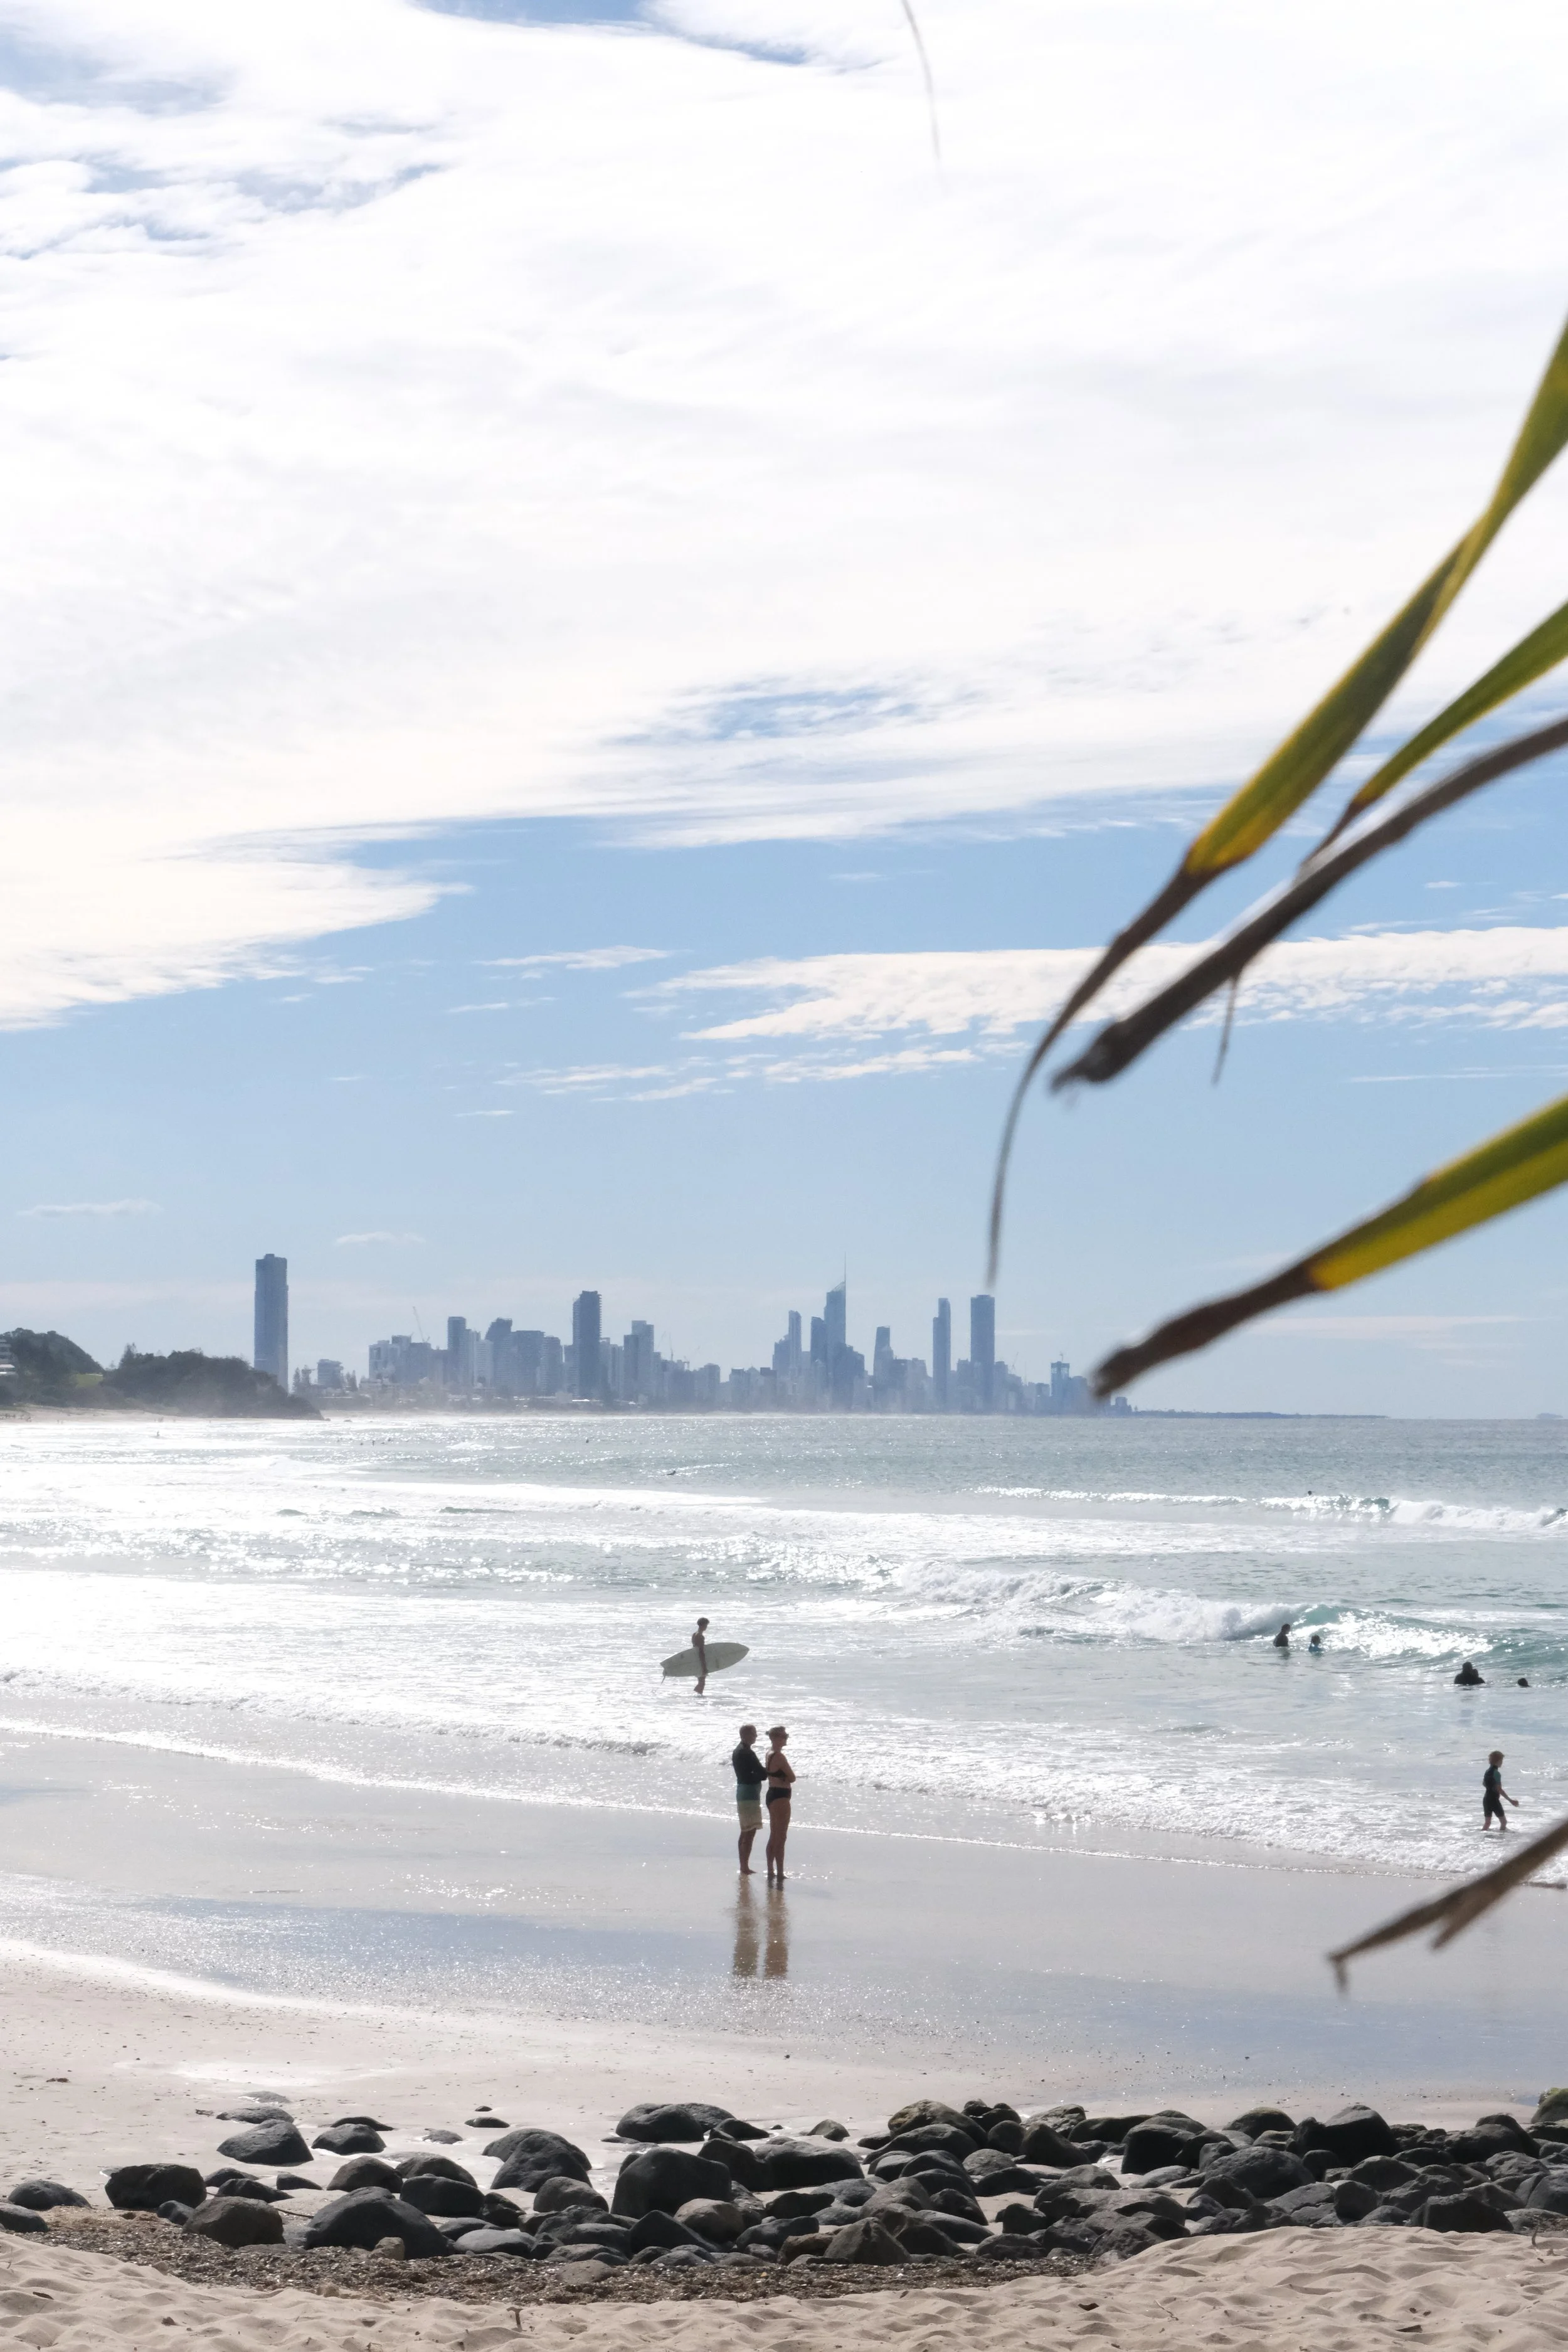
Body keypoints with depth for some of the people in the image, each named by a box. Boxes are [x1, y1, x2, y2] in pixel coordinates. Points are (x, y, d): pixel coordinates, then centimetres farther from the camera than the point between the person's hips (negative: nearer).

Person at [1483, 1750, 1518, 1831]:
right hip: (1494, 1800, -8)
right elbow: (1499, 1789, -21)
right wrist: (1510, 1801, -19)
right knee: (1504, 1822, 1)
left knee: (1487, 1823, 12)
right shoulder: (1496, 1773, -17)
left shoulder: (1487, 1771, 8)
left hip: (1486, 1799, 8)